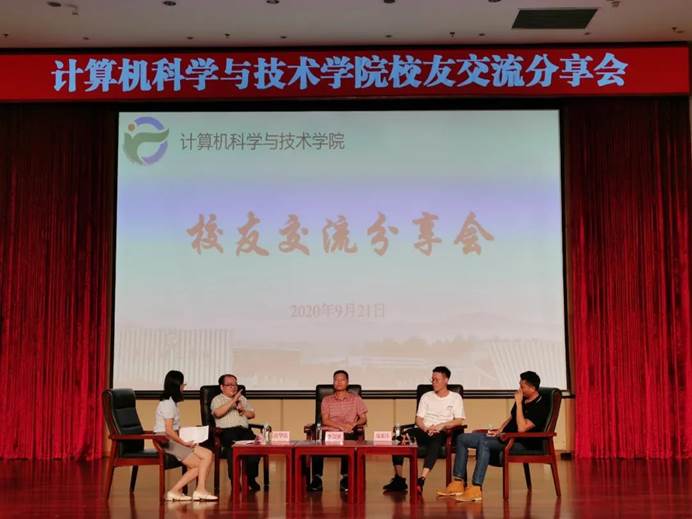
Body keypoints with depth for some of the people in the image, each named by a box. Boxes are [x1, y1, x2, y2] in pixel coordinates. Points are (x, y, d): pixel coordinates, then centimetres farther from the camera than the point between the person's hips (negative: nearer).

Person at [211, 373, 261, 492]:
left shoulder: (242, 398, 30)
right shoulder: (217, 399, 13)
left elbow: (252, 414, 29)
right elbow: (218, 413, -8)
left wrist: (243, 411, 8)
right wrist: (232, 401, -11)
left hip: (244, 429, 4)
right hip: (227, 430, -4)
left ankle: (251, 478, -17)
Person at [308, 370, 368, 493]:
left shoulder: (356, 399, 17)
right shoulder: (327, 400, 18)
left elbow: (364, 419, 10)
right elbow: (325, 420, 4)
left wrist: (353, 424, -12)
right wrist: (341, 425, -13)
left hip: (348, 433, -1)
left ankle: (345, 478, -28)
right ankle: (317, 478, -29)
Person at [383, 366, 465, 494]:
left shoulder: (455, 398, 12)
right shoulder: (426, 397, 20)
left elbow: (459, 421, 0)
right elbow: (419, 419, 12)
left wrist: (442, 425, -16)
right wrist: (425, 428, -11)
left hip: (442, 433, -3)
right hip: (424, 431, 3)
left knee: (435, 439, -42)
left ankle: (421, 480, -50)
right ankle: (398, 479, -24)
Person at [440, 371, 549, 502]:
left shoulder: (540, 406, -15)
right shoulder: (522, 400, 12)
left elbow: (521, 428, -27)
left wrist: (518, 404, -23)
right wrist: (500, 430, 8)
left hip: (522, 444, -10)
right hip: (505, 437, 10)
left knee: (483, 442, -36)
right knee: (462, 439, 0)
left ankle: (476, 489, -38)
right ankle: (458, 483, -7)